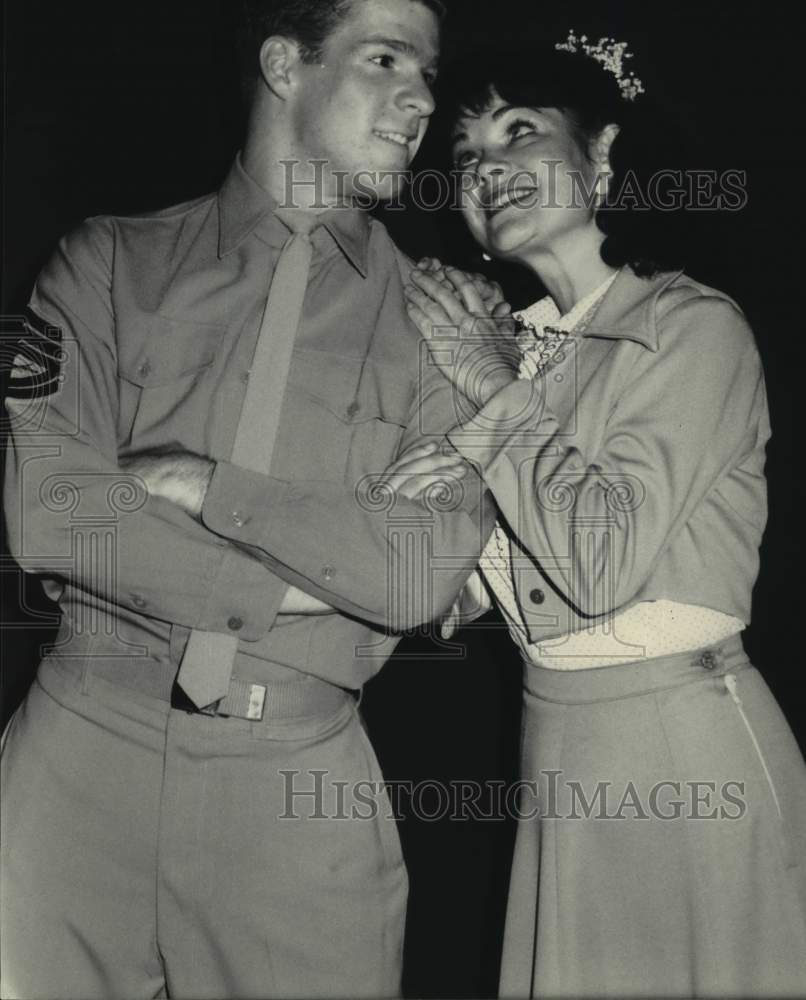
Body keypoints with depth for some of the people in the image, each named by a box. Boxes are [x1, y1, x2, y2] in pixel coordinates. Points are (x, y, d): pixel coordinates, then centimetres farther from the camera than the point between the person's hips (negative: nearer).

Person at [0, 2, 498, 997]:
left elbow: (425, 574, -10)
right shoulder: (111, 261, 3)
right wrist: (303, 580, -11)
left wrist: (202, 486, -13)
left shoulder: (430, 316, 2)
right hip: (81, 744, 1)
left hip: (298, 782, 0)